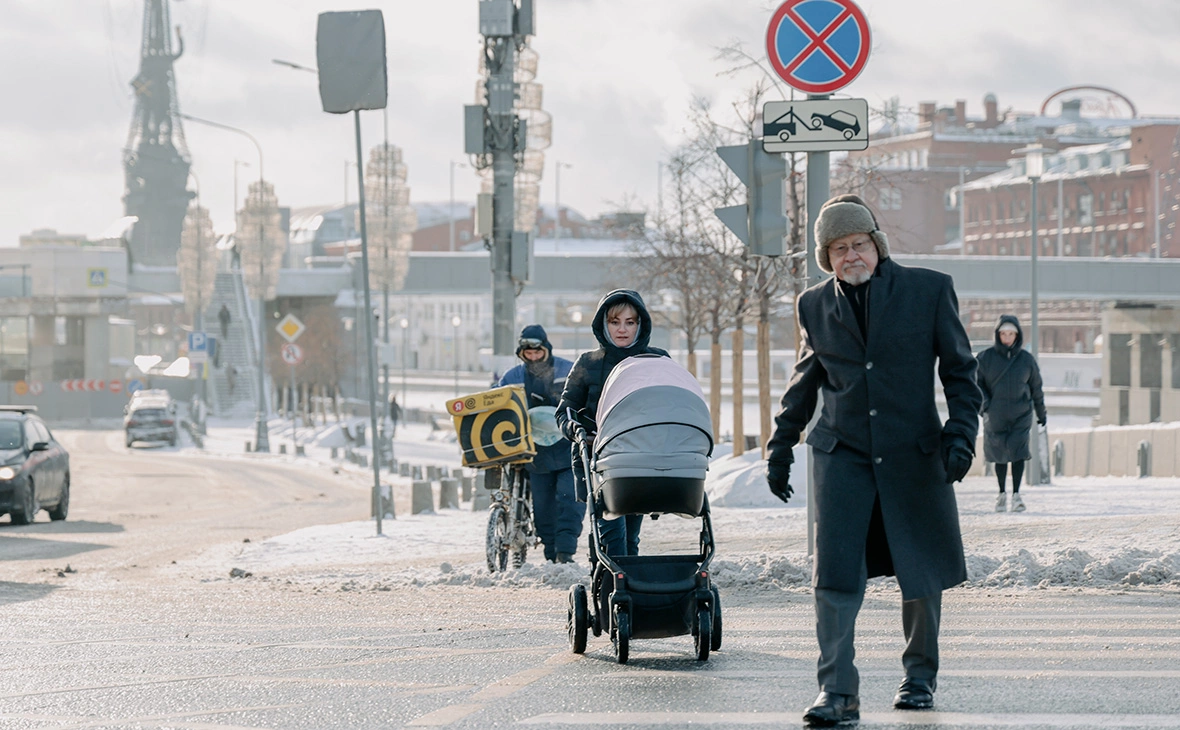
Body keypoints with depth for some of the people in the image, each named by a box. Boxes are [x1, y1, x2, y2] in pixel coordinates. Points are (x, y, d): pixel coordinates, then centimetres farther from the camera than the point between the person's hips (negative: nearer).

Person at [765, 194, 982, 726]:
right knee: (834, 575, -12)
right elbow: (805, 382, 19)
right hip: (842, 455, 1)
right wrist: (781, 446, 20)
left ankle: (920, 676, 30)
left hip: (914, 454, -1)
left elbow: (959, 370, 3)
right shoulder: (815, 306, 6)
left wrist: (961, 433, -8)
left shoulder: (929, 290, -1)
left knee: (922, 576, 8)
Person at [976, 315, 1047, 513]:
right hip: (995, 416, 0)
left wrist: (1041, 413, 20)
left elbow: (1036, 388, 13)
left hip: (1021, 415, 0)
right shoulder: (985, 358, -1)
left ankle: (1016, 494, -12)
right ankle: (1001, 494, 21)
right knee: (999, 453, 6)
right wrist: (983, 401, -16)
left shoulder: (1026, 359, 4)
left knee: (1018, 451, -14)